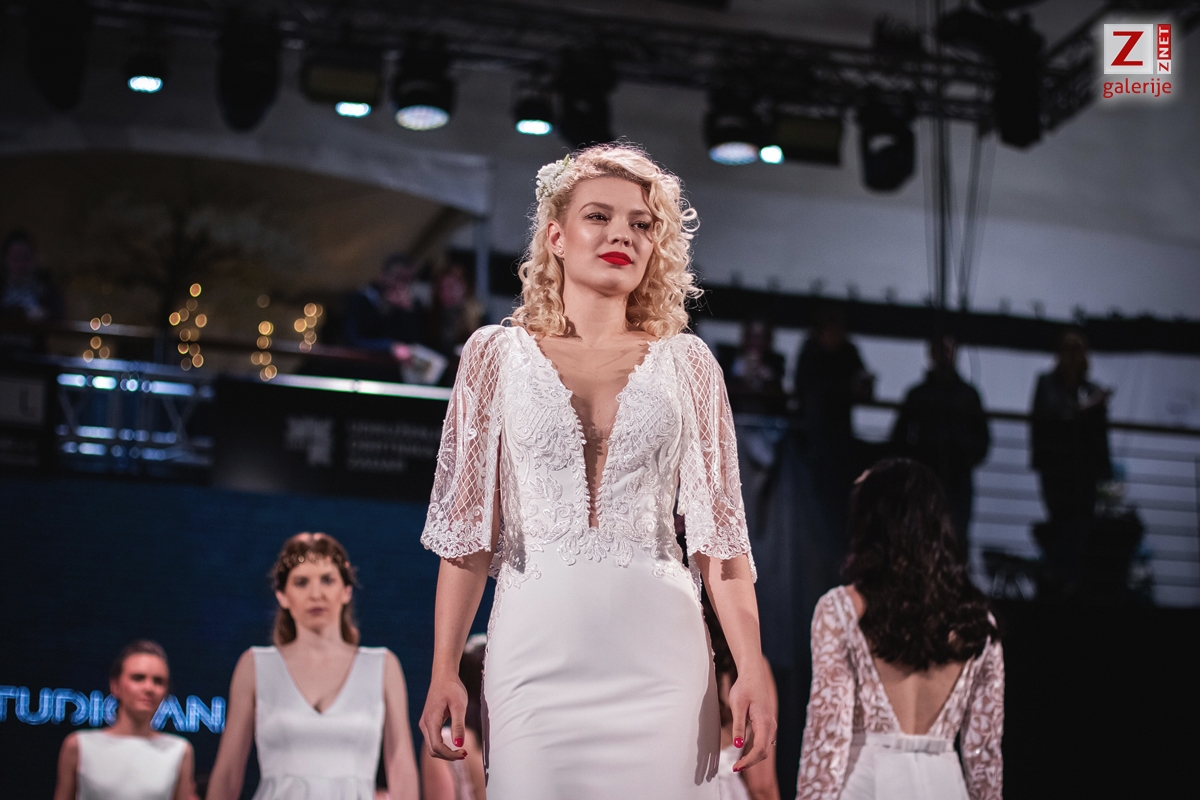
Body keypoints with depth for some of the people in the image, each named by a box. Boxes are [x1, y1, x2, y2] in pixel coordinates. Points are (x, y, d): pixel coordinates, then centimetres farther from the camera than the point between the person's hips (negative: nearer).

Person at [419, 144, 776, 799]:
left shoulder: (685, 363, 8)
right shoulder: (498, 354, 7)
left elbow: (718, 527, 5)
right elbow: (467, 526, 6)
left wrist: (751, 670, -3)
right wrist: (443, 672, -1)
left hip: (659, 653, 1)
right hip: (536, 649, 0)